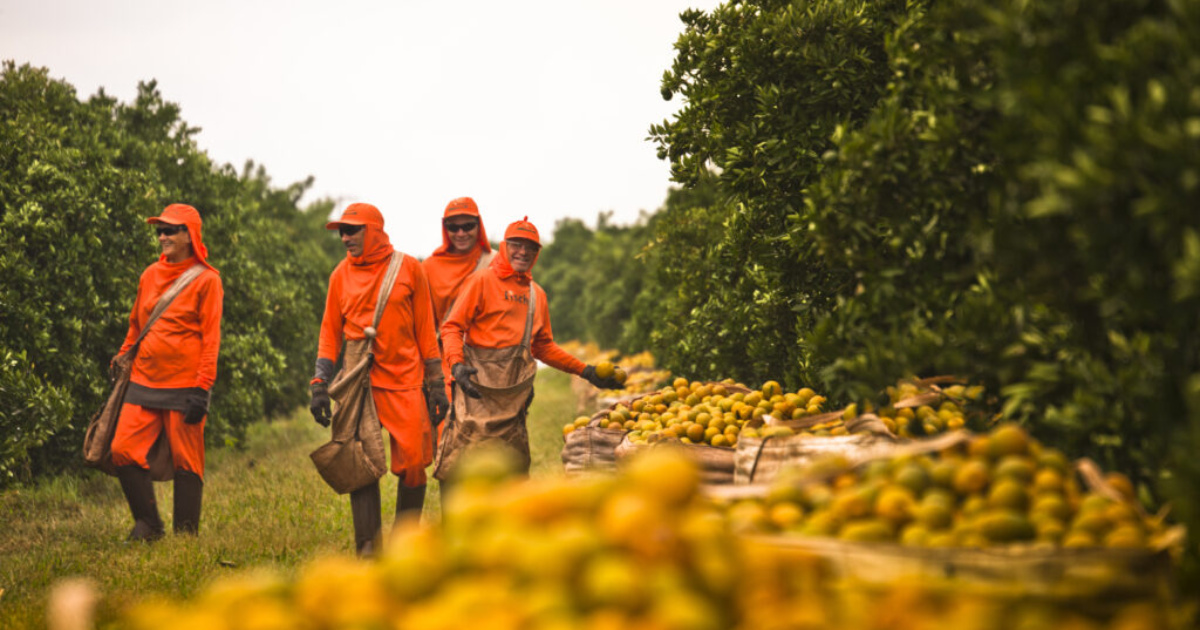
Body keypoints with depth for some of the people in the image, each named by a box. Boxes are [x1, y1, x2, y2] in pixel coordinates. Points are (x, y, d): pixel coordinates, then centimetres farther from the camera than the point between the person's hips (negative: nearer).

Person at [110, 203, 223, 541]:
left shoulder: (206, 280, -3)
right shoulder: (150, 275, 13)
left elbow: (210, 337, -6)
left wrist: (202, 389, -13)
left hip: (184, 386, -5)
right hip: (143, 383, 5)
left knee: (185, 462, 0)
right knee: (124, 450, -6)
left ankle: (186, 536, 12)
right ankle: (147, 523, 9)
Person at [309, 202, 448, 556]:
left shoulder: (408, 268, 4)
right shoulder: (341, 275, 8)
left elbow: (425, 328, 7)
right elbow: (330, 331, 12)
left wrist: (436, 384, 5)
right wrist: (320, 384, 3)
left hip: (405, 380, -1)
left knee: (413, 463, -6)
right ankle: (367, 547, 3)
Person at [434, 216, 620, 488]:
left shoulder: (537, 294, 18)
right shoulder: (483, 280, 1)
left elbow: (543, 346, 25)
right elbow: (452, 327, -4)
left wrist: (585, 371, 20)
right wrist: (457, 364, -21)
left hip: (515, 389, 6)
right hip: (479, 383, -6)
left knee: (513, 469, 6)